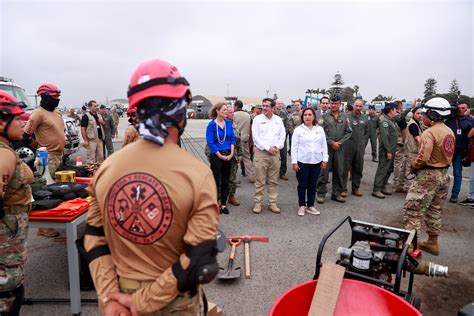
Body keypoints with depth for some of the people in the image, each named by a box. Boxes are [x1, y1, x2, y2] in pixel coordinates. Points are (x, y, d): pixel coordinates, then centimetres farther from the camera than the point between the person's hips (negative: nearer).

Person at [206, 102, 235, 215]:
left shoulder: (228, 123, 5)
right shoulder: (211, 124, -10)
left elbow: (232, 138, 7)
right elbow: (210, 143, -12)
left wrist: (231, 153, -4)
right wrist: (220, 156, -12)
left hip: (228, 156, 5)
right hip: (216, 156, -5)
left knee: (226, 180, 10)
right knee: (216, 180, 4)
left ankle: (223, 204, 21)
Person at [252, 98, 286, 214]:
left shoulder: (278, 120, 10)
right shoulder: (257, 119, 0)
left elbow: (282, 135, 9)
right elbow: (256, 136, -6)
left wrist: (276, 146, -8)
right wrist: (267, 148, -11)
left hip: (275, 152, 3)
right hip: (261, 152, -3)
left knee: (274, 181, 7)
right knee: (260, 180, -1)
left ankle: (273, 203, 16)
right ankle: (258, 203, 8)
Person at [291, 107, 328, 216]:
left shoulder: (320, 129, 6)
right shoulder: (298, 129, -2)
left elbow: (324, 145, 8)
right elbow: (294, 147, -3)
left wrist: (325, 160, 2)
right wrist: (294, 162, -8)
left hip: (316, 162, 3)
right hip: (302, 162, -2)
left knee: (312, 185, 10)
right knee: (302, 185, 6)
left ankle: (310, 206, 21)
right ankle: (302, 206, 19)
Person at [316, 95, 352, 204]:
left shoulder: (344, 117, 8)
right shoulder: (325, 117, -1)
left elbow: (349, 132, 6)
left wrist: (340, 142, -6)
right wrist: (332, 142, -11)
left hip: (339, 148, 3)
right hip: (326, 147, -3)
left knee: (338, 171, 9)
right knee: (324, 171, -1)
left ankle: (336, 193, 21)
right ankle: (321, 194, 9)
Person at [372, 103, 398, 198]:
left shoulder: (392, 121, 14)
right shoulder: (385, 121, -15)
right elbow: (384, 136, -22)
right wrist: (388, 151, -23)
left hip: (391, 150, 10)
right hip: (386, 151, -10)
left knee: (389, 169, 15)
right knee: (382, 169, -8)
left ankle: (383, 187, 25)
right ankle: (376, 190, -5)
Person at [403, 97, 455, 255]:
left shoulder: (429, 132, -19)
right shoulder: (449, 132, 9)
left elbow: (423, 157, -25)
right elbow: (448, 155, 14)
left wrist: (413, 166, -7)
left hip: (428, 175, -9)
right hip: (444, 174, 9)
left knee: (412, 210, -2)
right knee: (435, 210, 19)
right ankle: (432, 242, 30)